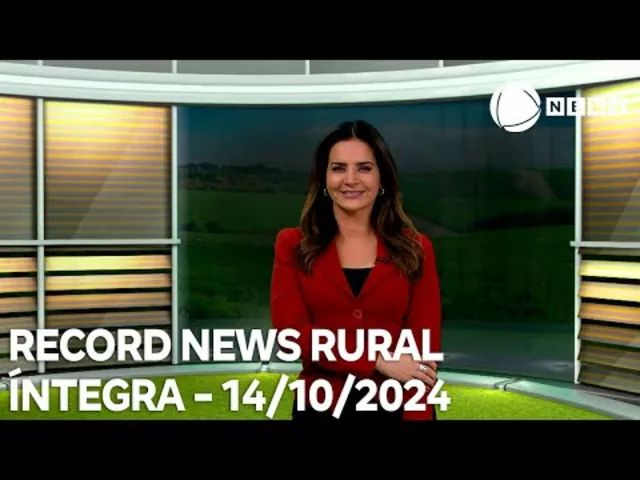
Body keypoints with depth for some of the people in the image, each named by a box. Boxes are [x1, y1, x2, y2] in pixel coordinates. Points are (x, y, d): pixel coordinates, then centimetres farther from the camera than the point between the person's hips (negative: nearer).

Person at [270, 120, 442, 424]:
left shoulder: (415, 249, -1)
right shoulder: (293, 245, 0)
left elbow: (424, 350, -6)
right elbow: (291, 331, -10)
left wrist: (416, 416, -19)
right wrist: (380, 362, -16)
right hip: (321, 405, 0)